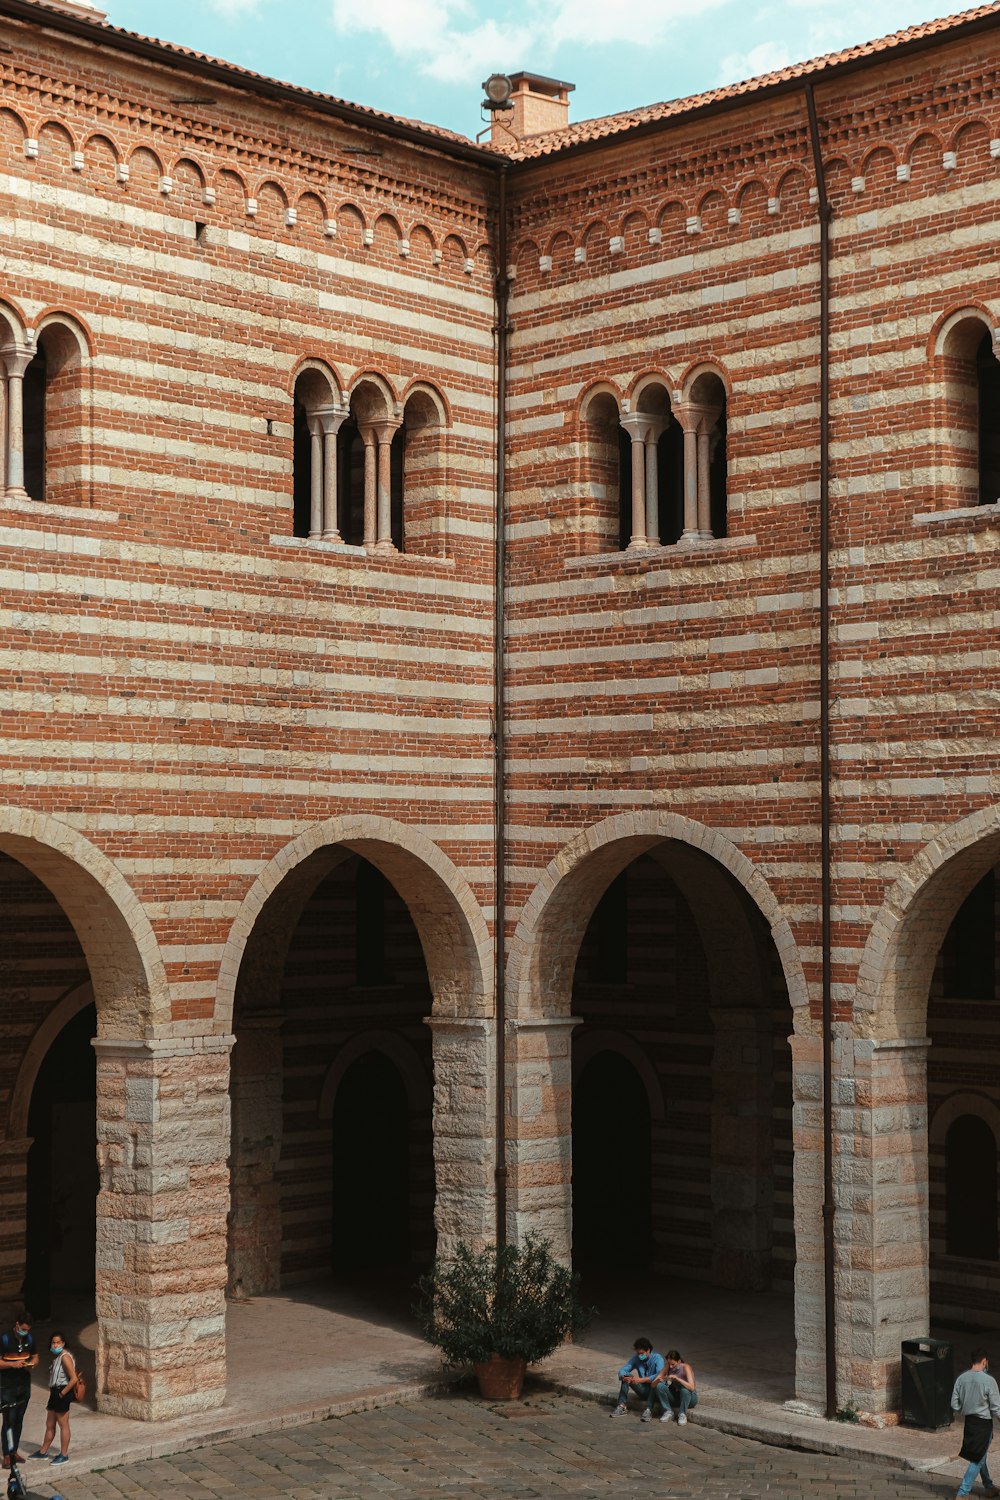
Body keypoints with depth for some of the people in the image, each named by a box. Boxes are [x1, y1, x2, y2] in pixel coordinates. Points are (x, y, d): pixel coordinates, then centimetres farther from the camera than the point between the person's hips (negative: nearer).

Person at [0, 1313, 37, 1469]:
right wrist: (13, 1364, -27)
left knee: (19, 1420, 13)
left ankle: (14, 1451, 24)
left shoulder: (29, 1339, 3)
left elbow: (35, 1357, 14)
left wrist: (31, 1365, -8)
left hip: (25, 1386, 5)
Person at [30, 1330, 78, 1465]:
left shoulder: (65, 1357, -18)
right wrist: (53, 1392, 14)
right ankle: (43, 1452, 28)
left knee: (63, 1425, 1)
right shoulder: (56, 1357, 11)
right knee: (50, 1424, 18)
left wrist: (62, 1393, -16)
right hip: (55, 1393, 9)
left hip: (62, 1393, -9)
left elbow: (74, 1378, -22)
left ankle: (64, 1455, 10)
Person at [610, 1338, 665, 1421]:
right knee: (627, 1376, -16)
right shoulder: (636, 1358, -2)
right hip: (643, 1390, 4)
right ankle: (622, 1406, -25)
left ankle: (648, 1410, -46)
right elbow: (622, 1370, -6)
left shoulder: (657, 1358, -15)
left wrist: (641, 1380, -37)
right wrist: (624, 1377, -31)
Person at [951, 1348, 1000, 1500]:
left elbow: (955, 1405, 1)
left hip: (969, 1422, 6)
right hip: (984, 1423, -6)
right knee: (978, 1460, 3)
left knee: (978, 1457, 22)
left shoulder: (961, 1379, -4)